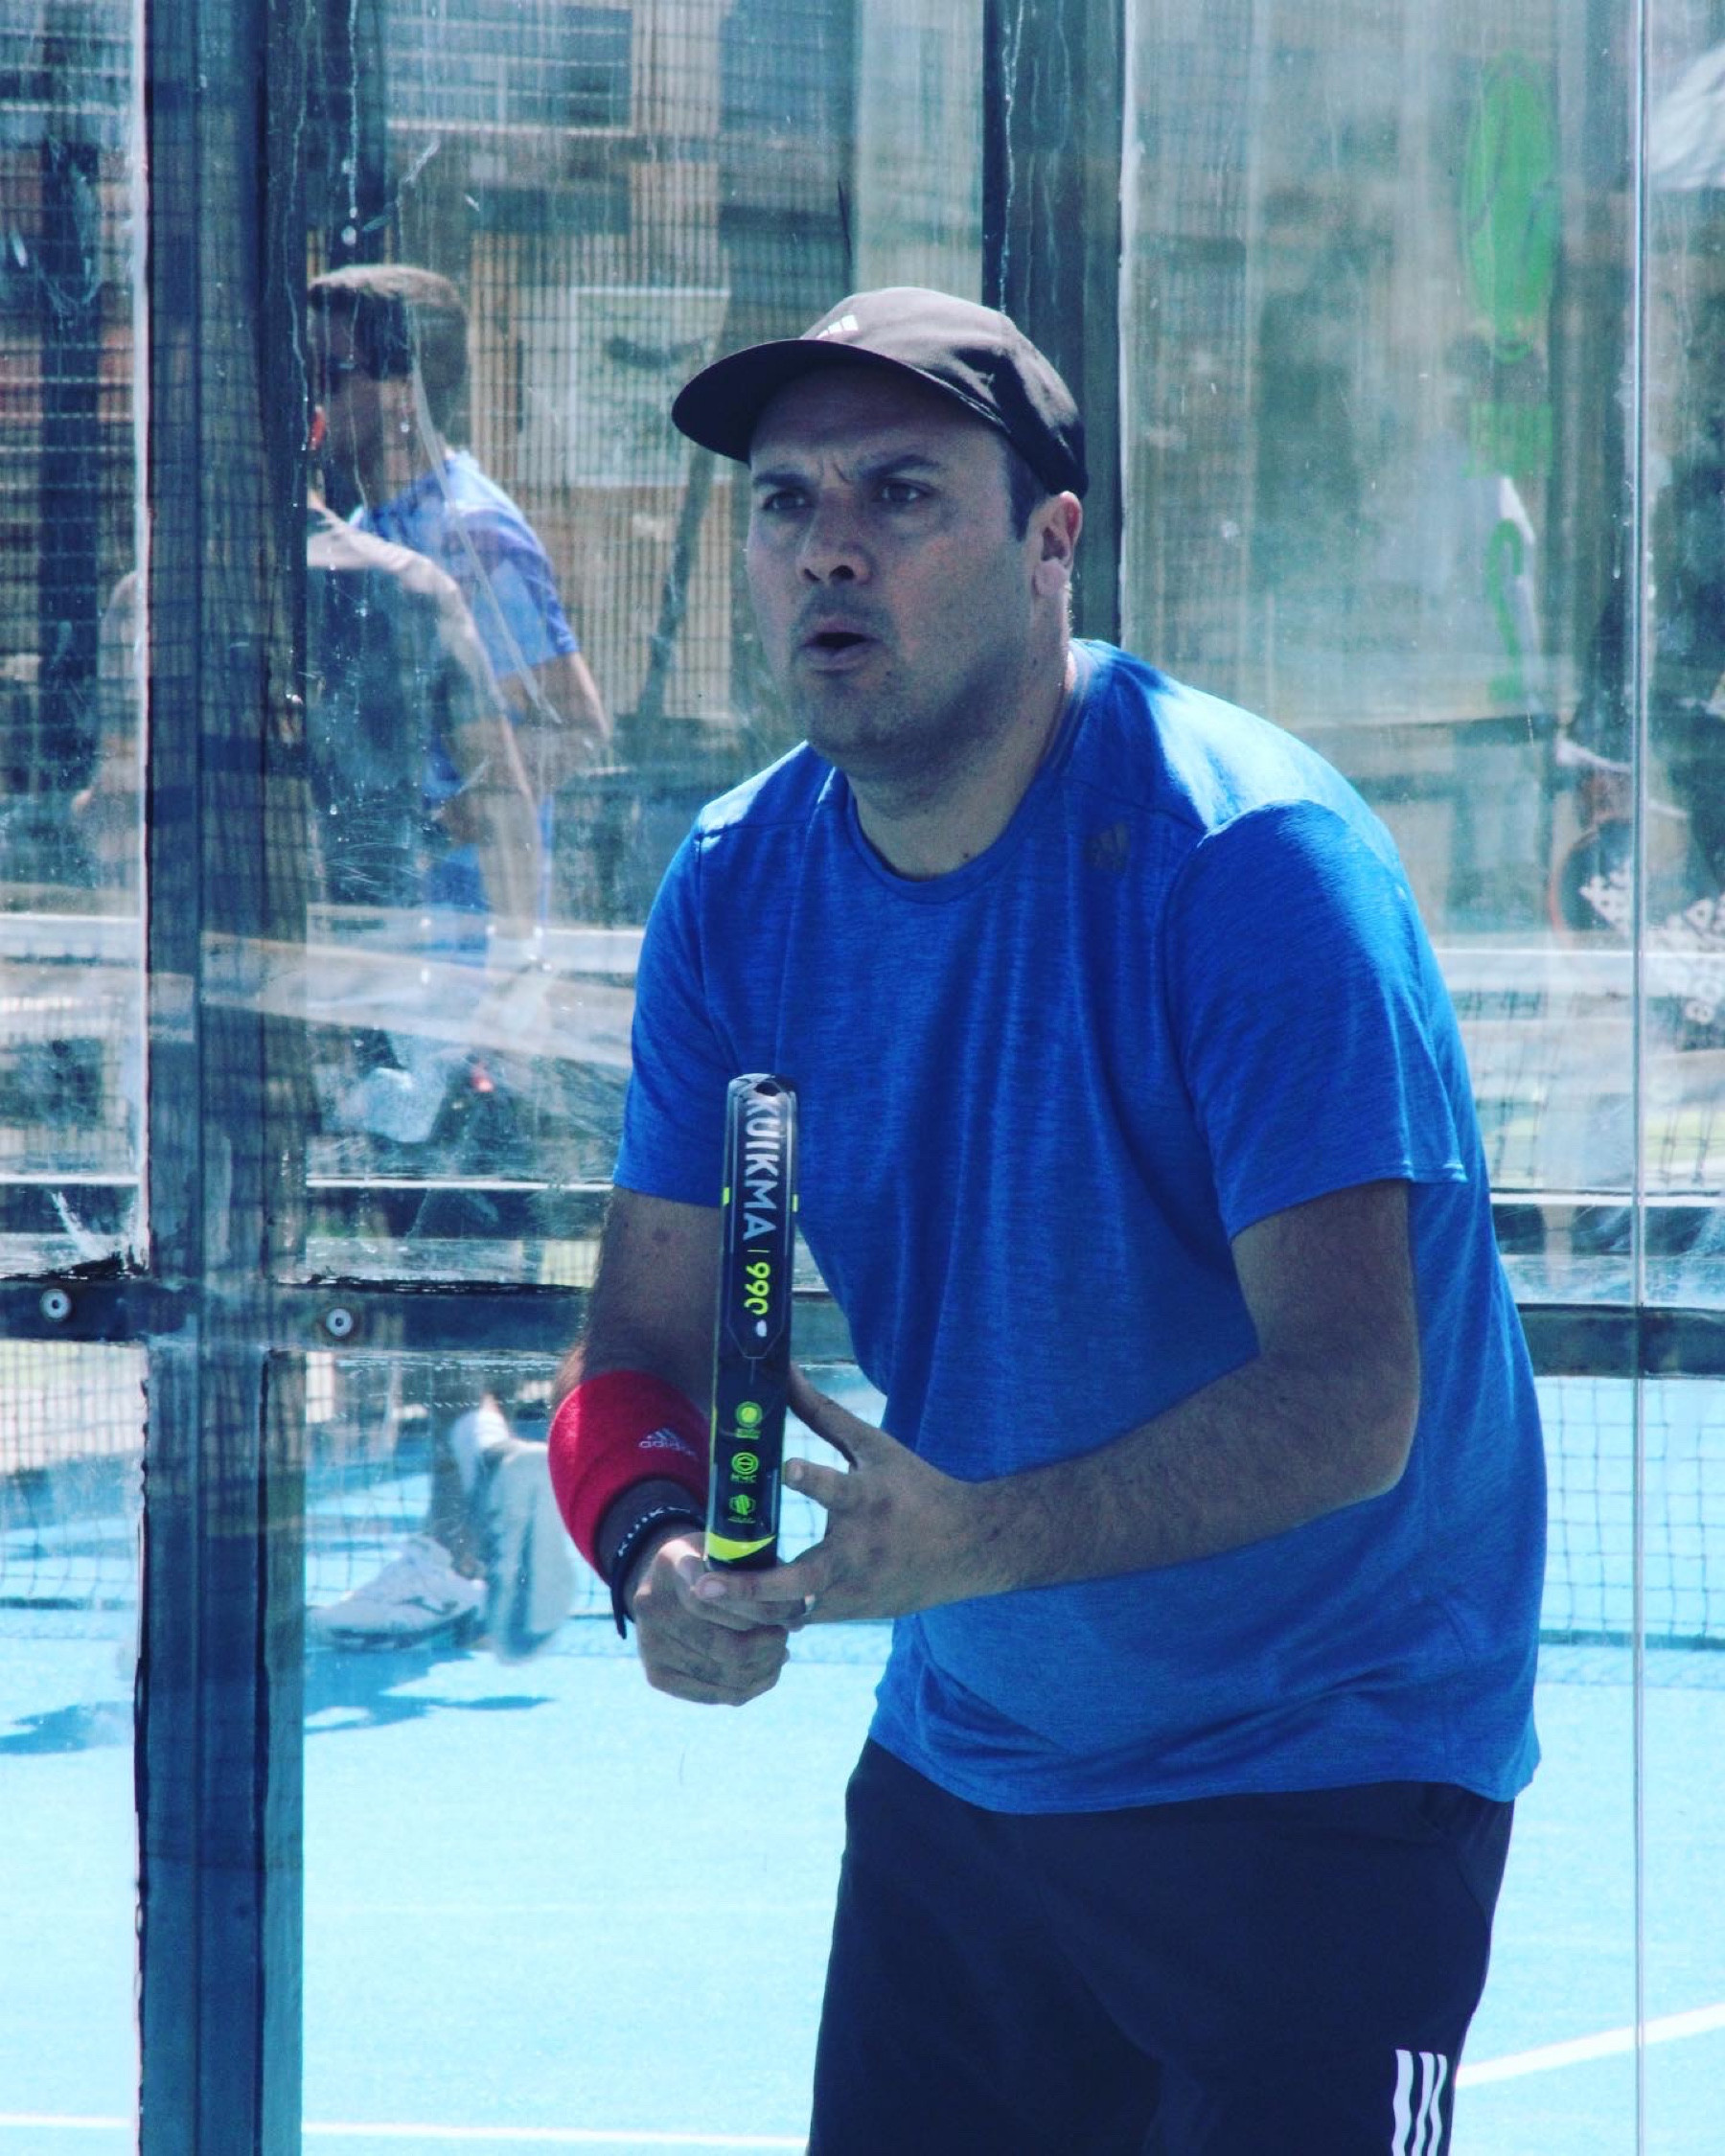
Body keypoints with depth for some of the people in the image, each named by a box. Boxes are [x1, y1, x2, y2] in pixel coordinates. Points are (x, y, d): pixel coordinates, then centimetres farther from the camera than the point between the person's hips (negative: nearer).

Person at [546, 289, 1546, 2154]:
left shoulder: (1245, 860, -21)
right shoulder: (736, 889, -1)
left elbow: (1351, 1399, -27)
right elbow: (644, 1345, 1)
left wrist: (980, 1543, -38)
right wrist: (660, 1555, -22)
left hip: (1313, 1788, -6)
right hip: (954, 1772, 6)